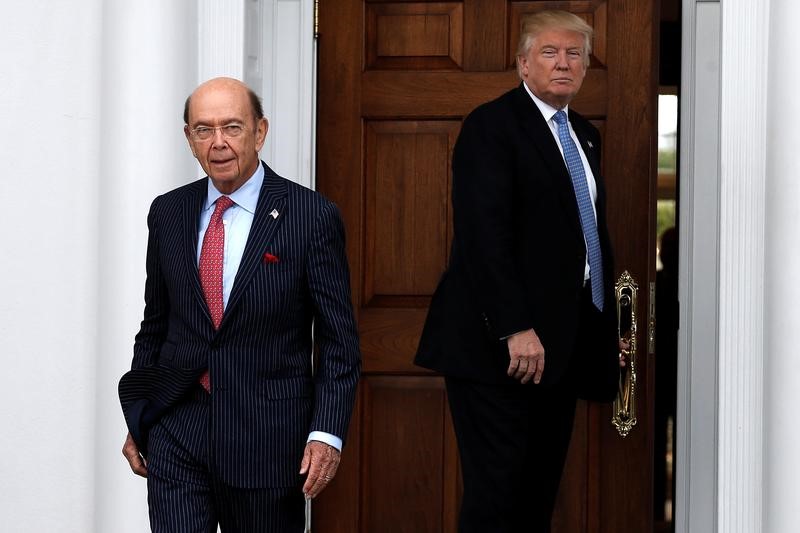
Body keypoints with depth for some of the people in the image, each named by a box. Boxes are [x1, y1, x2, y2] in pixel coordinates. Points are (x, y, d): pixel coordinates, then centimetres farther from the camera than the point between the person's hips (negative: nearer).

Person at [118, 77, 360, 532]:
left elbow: (339, 341, -4)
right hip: (177, 431, 3)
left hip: (267, 438, -2)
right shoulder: (168, 214, 7)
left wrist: (327, 433, -12)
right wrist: (137, 421, 14)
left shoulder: (312, 217, -6)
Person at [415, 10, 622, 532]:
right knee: (498, 489, -6)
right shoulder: (491, 124, -8)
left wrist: (610, 326, 13)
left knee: (541, 489, 10)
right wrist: (514, 329, -23)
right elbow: (483, 234, -17)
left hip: (561, 343, 8)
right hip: (503, 342, -8)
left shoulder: (584, 134, 18)